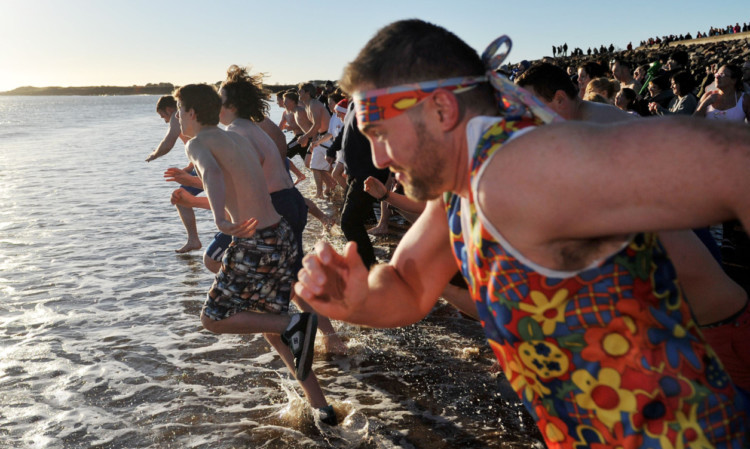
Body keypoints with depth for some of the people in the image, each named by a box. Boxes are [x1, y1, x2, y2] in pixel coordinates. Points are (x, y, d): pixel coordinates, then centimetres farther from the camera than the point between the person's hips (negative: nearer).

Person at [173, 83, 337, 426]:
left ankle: (294, 325, -9)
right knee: (267, 324, 20)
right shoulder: (238, 139, 18)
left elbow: (212, 174, -29)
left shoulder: (198, 143, -5)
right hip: (282, 235, 8)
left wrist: (220, 221, -46)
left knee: (213, 319, 11)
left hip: (255, 244, -8)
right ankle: (320, 406, 20)